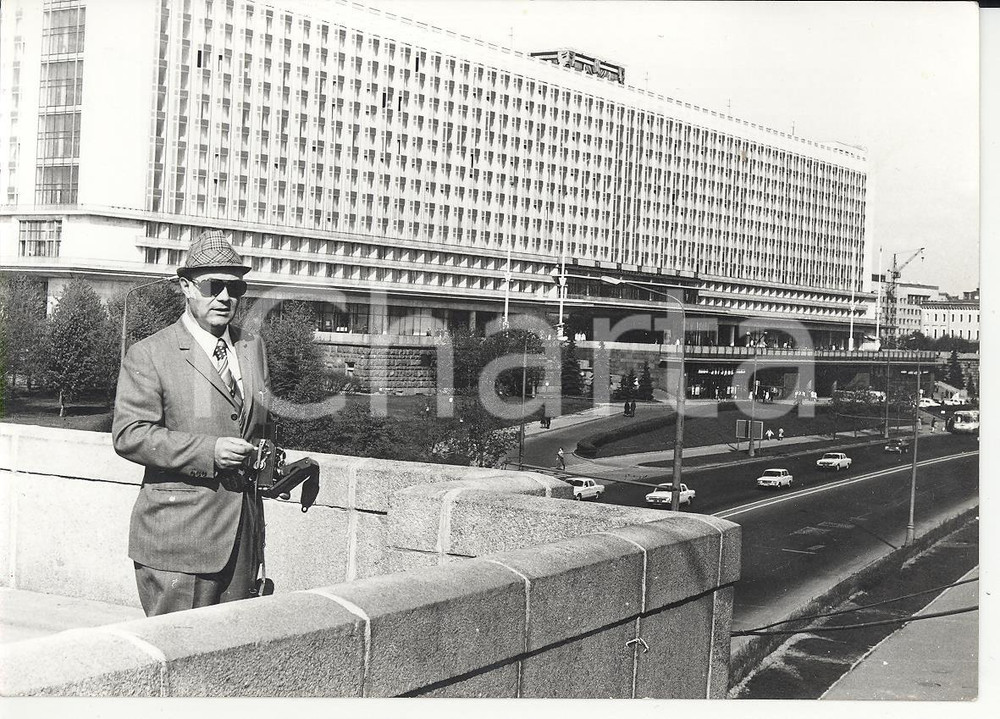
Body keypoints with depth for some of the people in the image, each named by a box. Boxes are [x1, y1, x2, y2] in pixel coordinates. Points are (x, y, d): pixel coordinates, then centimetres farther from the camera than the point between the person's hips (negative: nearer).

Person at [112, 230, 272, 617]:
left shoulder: (253, 348, 15)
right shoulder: (148, 355, -4)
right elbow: (128, 434, -13)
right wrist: (208, 451, -21)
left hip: (244, 535, 6)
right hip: (178, 539, -6)